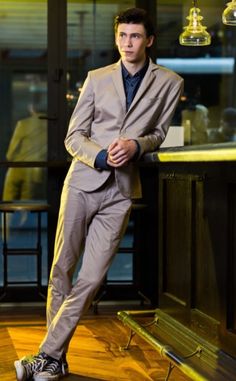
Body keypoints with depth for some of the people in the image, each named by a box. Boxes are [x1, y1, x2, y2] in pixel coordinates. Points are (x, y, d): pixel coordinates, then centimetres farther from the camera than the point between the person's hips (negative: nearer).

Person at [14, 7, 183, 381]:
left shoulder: (169, 83, 4)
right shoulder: (97, 78, 7)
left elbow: (161, 132, 13)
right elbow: (74, 136, 6)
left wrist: (136, 145, -9)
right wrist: (101, 156, -14)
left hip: (121, 191, -1)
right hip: (83, 181, 1)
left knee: (91, 280, -6)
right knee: (61, 272, 2)